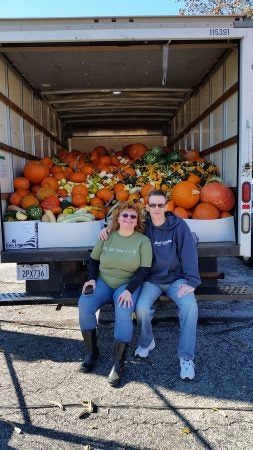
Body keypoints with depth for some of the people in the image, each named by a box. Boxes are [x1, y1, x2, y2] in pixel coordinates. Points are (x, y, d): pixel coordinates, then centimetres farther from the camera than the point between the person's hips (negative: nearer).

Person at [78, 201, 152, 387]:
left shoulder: (143, 240, -6)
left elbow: (144, 269, -10)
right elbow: (93, 259, 12)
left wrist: (129, 290, -22)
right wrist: (91, 278, -5)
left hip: (128, 284, -2)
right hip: (103, 281, 3)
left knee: (123, 312, -32)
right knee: (84, 305, -23)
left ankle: (119, 363, -16)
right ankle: (92, 351, -2)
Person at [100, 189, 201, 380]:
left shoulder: (179, 225, -8)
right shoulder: (143, 227, -1)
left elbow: (189, 253, -13)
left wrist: (191, 281, -22)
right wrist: (108, 228, -6)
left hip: (176, 278, -1)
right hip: (152, 280, 1)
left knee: (190, 306, -27)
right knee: (142, 308, -25)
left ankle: (186, 357, -11)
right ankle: (147, 342, 7)